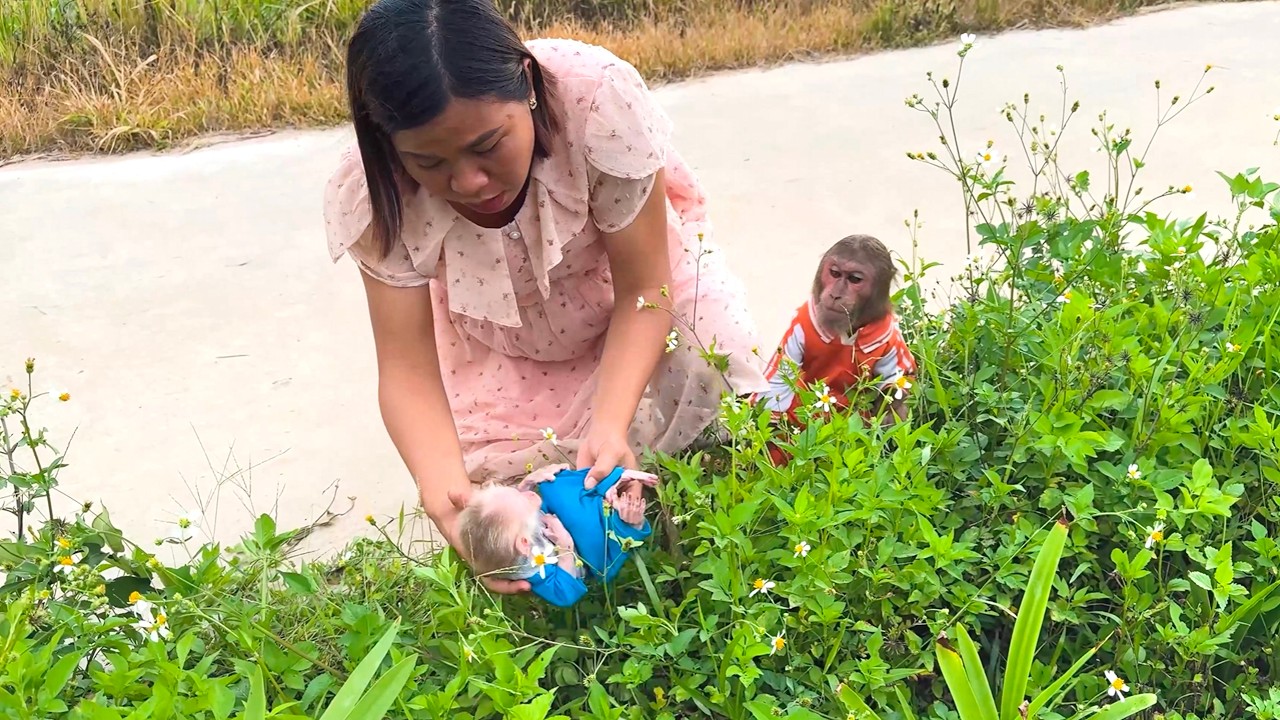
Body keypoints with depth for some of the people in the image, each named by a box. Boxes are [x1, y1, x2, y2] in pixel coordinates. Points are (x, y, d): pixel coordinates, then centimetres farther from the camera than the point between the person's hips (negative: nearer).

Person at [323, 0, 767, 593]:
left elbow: (643, 290, -28)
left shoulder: (600, 99, -39)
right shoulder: (371, 194, -32)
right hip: (500, 334, 1)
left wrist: (610, 425, -42)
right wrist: (446, 495, -47)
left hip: (634, 261, -1)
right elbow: (408, 370, -28)